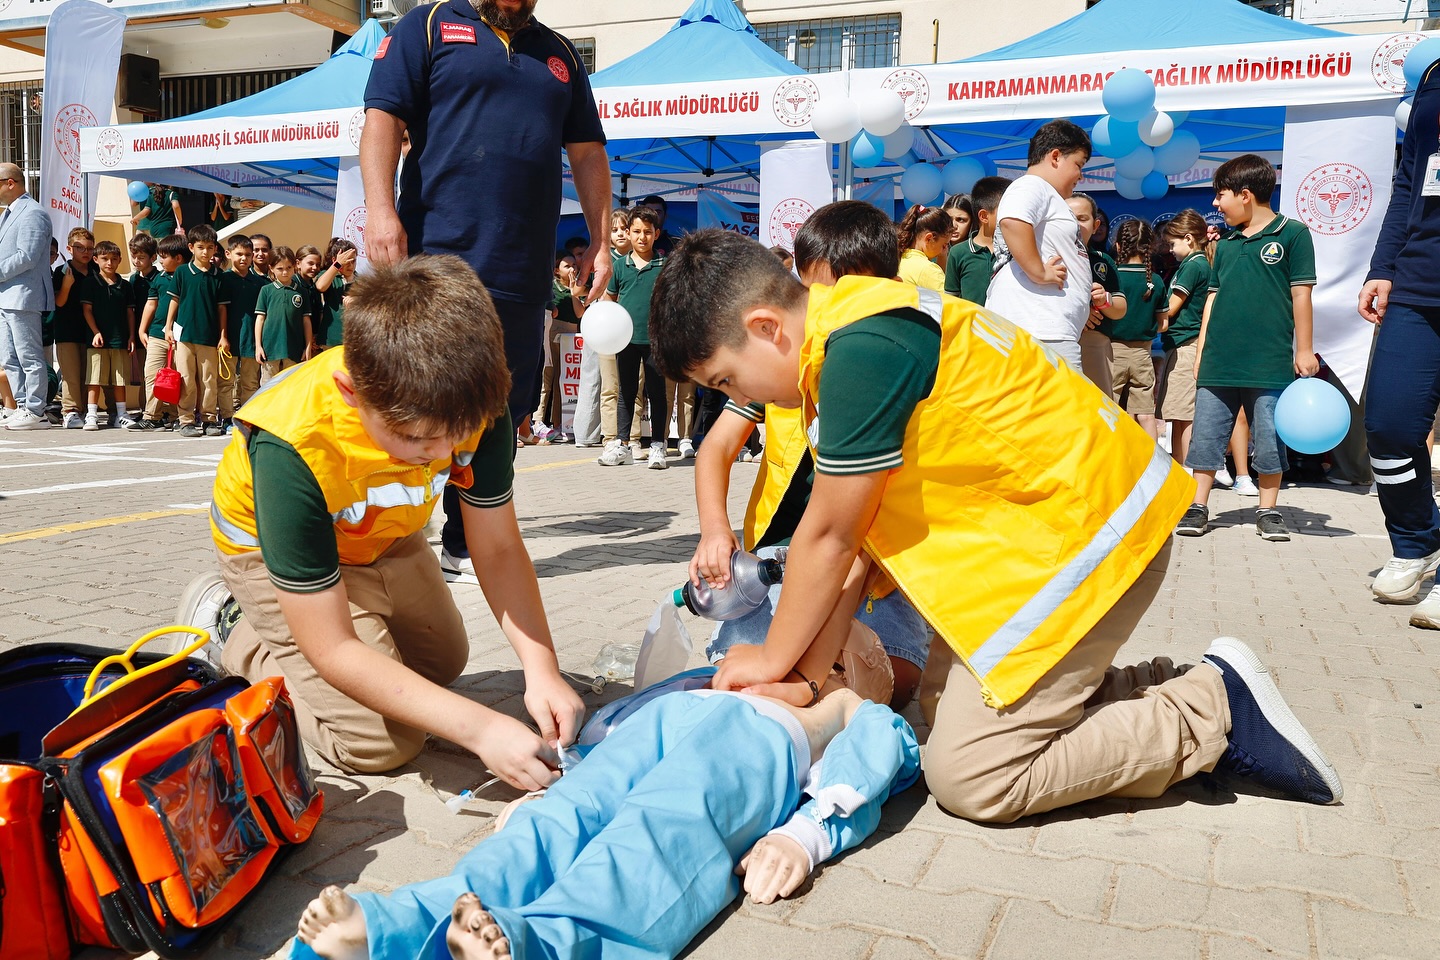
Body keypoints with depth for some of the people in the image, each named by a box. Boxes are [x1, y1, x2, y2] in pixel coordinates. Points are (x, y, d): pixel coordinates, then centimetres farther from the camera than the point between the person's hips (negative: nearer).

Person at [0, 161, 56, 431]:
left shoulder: (32, 213, -10)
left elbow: (27, 257, -19)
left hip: (22, 295, -10)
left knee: (29, 357, -6)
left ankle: (35, 412, -2)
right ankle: (23, 408, 15)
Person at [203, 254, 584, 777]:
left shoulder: (474, 404, -31)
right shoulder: (294, 447, -43)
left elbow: (498, 548, -19)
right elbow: (332, 649, -37)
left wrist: (541, 666, -34)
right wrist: (480, 728, -43)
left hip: (381, 534, 5)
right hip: (270, 544, -5)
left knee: (443, 663, 25)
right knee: (381, 742, -14)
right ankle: (235, 639, 7)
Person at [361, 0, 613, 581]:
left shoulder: (560, 56, 24)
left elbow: (588, 154, 23)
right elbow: (382, 118, 0)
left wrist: (600, 243, 15)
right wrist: (381, 211, -14)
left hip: (523, 271, 4)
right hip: (437, 253, -4)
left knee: (503, 411, 4)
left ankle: (466, 543, 16)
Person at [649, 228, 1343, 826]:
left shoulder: (860, 349, -24)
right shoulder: (852, 322, 7)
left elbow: (828, 536, -15)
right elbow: (859, 532, 5)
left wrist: (777, 659, 0)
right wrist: (806, 670, 2)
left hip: (1082, 529, -10)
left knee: (970, 778, -6)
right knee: (947, 702, 12)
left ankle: (1212, 714, 4)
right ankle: (1169, 693, 16)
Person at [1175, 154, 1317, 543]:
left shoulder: (1292, 233, 0)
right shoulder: (1226, 244, 15)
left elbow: (1301, 294, -1)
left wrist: (1304, 350, -3)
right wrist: (1201, 350, 12)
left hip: (1270, 363, -4)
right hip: (1218, 361, 5)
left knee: (1270, 438, 2)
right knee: (1205, 435, 5)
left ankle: (1268, 511, 14)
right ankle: (1198, 507, 12)